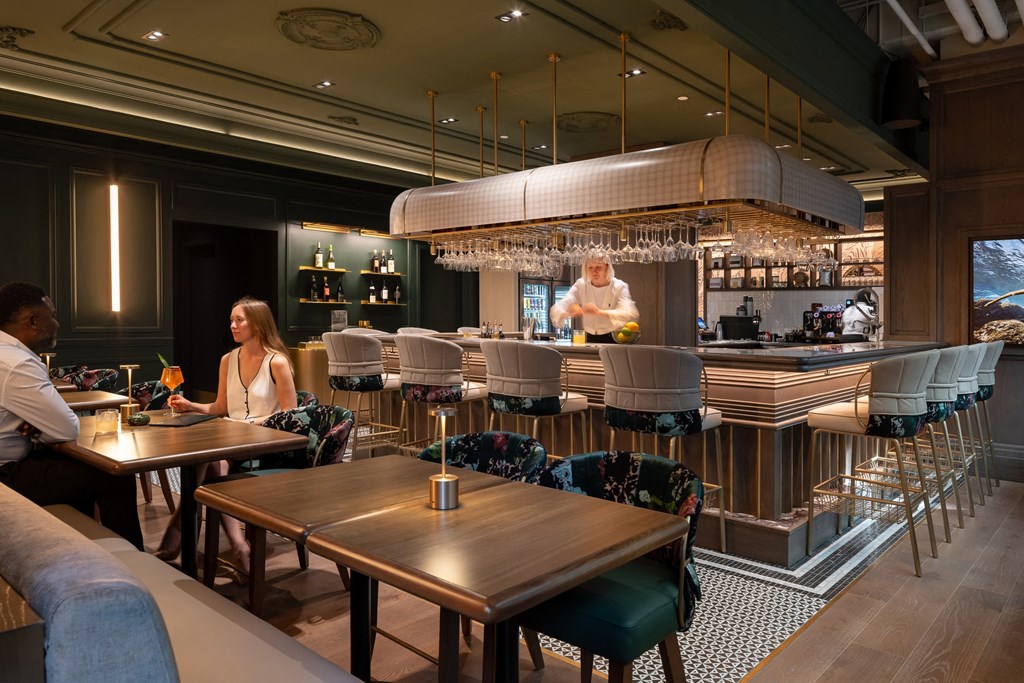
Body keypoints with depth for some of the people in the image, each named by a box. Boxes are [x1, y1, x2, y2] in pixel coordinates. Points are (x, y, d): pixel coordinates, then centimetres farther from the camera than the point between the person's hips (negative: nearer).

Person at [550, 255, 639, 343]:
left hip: (614, 340, -2)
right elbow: (556, 310, -10)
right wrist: (569, 312, -34)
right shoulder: (581, 285, 1)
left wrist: (599, 312, -38)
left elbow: (632, 315, -23)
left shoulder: (619, 286, -5)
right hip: (591, 340, 3)